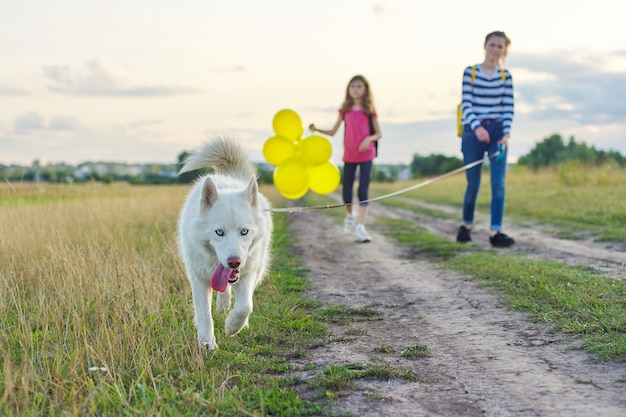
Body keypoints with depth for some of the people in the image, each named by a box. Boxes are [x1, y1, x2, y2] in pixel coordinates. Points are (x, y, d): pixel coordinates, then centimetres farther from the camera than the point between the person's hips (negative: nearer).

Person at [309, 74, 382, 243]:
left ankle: (360, 228, -10)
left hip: (366, 154, -2)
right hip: (349, 155, 2)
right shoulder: (345, 110, 5)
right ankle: (350, 215, 34)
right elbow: (332, 132, 9)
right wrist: (317, 130, -5)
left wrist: (369, 138, -18)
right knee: (346, 191, 3)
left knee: (363, 191, -9)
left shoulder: (369, 111, 1)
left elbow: (378, 133, 3)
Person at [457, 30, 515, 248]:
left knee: (498, 183, -8)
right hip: (473, 132, -2)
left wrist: (506, 133, -11)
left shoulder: (505, 76, 7)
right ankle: (466, 225, 26)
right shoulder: (470, 72, 1)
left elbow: (508, 107, 3)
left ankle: (495, 232, -6)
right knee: (473, 185, 3)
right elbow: (466, 103, -5)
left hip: (497, 132, 2)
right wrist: (477, 127, -21)